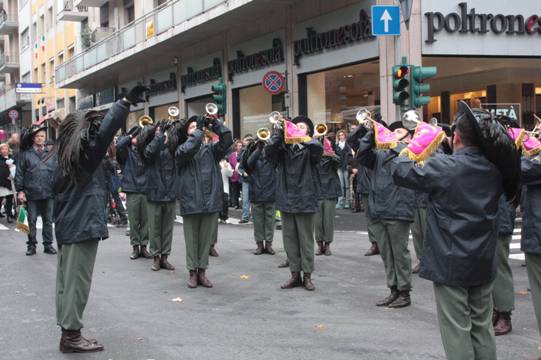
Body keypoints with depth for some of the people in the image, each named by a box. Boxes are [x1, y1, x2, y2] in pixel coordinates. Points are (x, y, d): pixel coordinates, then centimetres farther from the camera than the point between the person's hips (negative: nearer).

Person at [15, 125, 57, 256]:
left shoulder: (51, 154, 8)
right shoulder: (25, 154, 1)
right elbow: (19, 173, 0)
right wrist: (20, 190, -6)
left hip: (48, 193, 2)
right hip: (31, 193, -2)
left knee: (48, 220, 8)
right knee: (32, 221, 5)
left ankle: (48, 244, 16)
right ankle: (31, 245, 14)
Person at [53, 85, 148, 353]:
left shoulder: (66, 157, 14)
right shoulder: (86, 153, -11)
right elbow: (105, 131, -27)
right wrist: (125, 103, -27)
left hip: (67, 226, 9)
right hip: (83, 225, -9)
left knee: (67, 280, 11)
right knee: (77, 282, -5)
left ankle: (68, 331, 18)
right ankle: (72, 335, -1)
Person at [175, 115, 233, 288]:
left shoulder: (210, 149, 11)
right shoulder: (182, 149, 4)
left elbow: (227, 140, -4)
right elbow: (186, 151, -20)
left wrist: (215, 124, -11)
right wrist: (199, 130, -15)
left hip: (211, 201, 2)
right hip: (190, 201, -2)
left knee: (206, 238, 8)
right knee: (192, 239, 6)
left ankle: (202, 271, 18)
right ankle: (192, 272, 14)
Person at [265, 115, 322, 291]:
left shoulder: (309, 148, 1)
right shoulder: (283, 148, 8)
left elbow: (318, 148, -22)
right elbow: (269, 150, -11)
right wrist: (280, 132, -18)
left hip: (305, 199, -3)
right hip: (286, 199, 3)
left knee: (306, 240, 3)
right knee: (289, 239, 8)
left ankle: (307, 275, 12)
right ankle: (295, 274, 18)